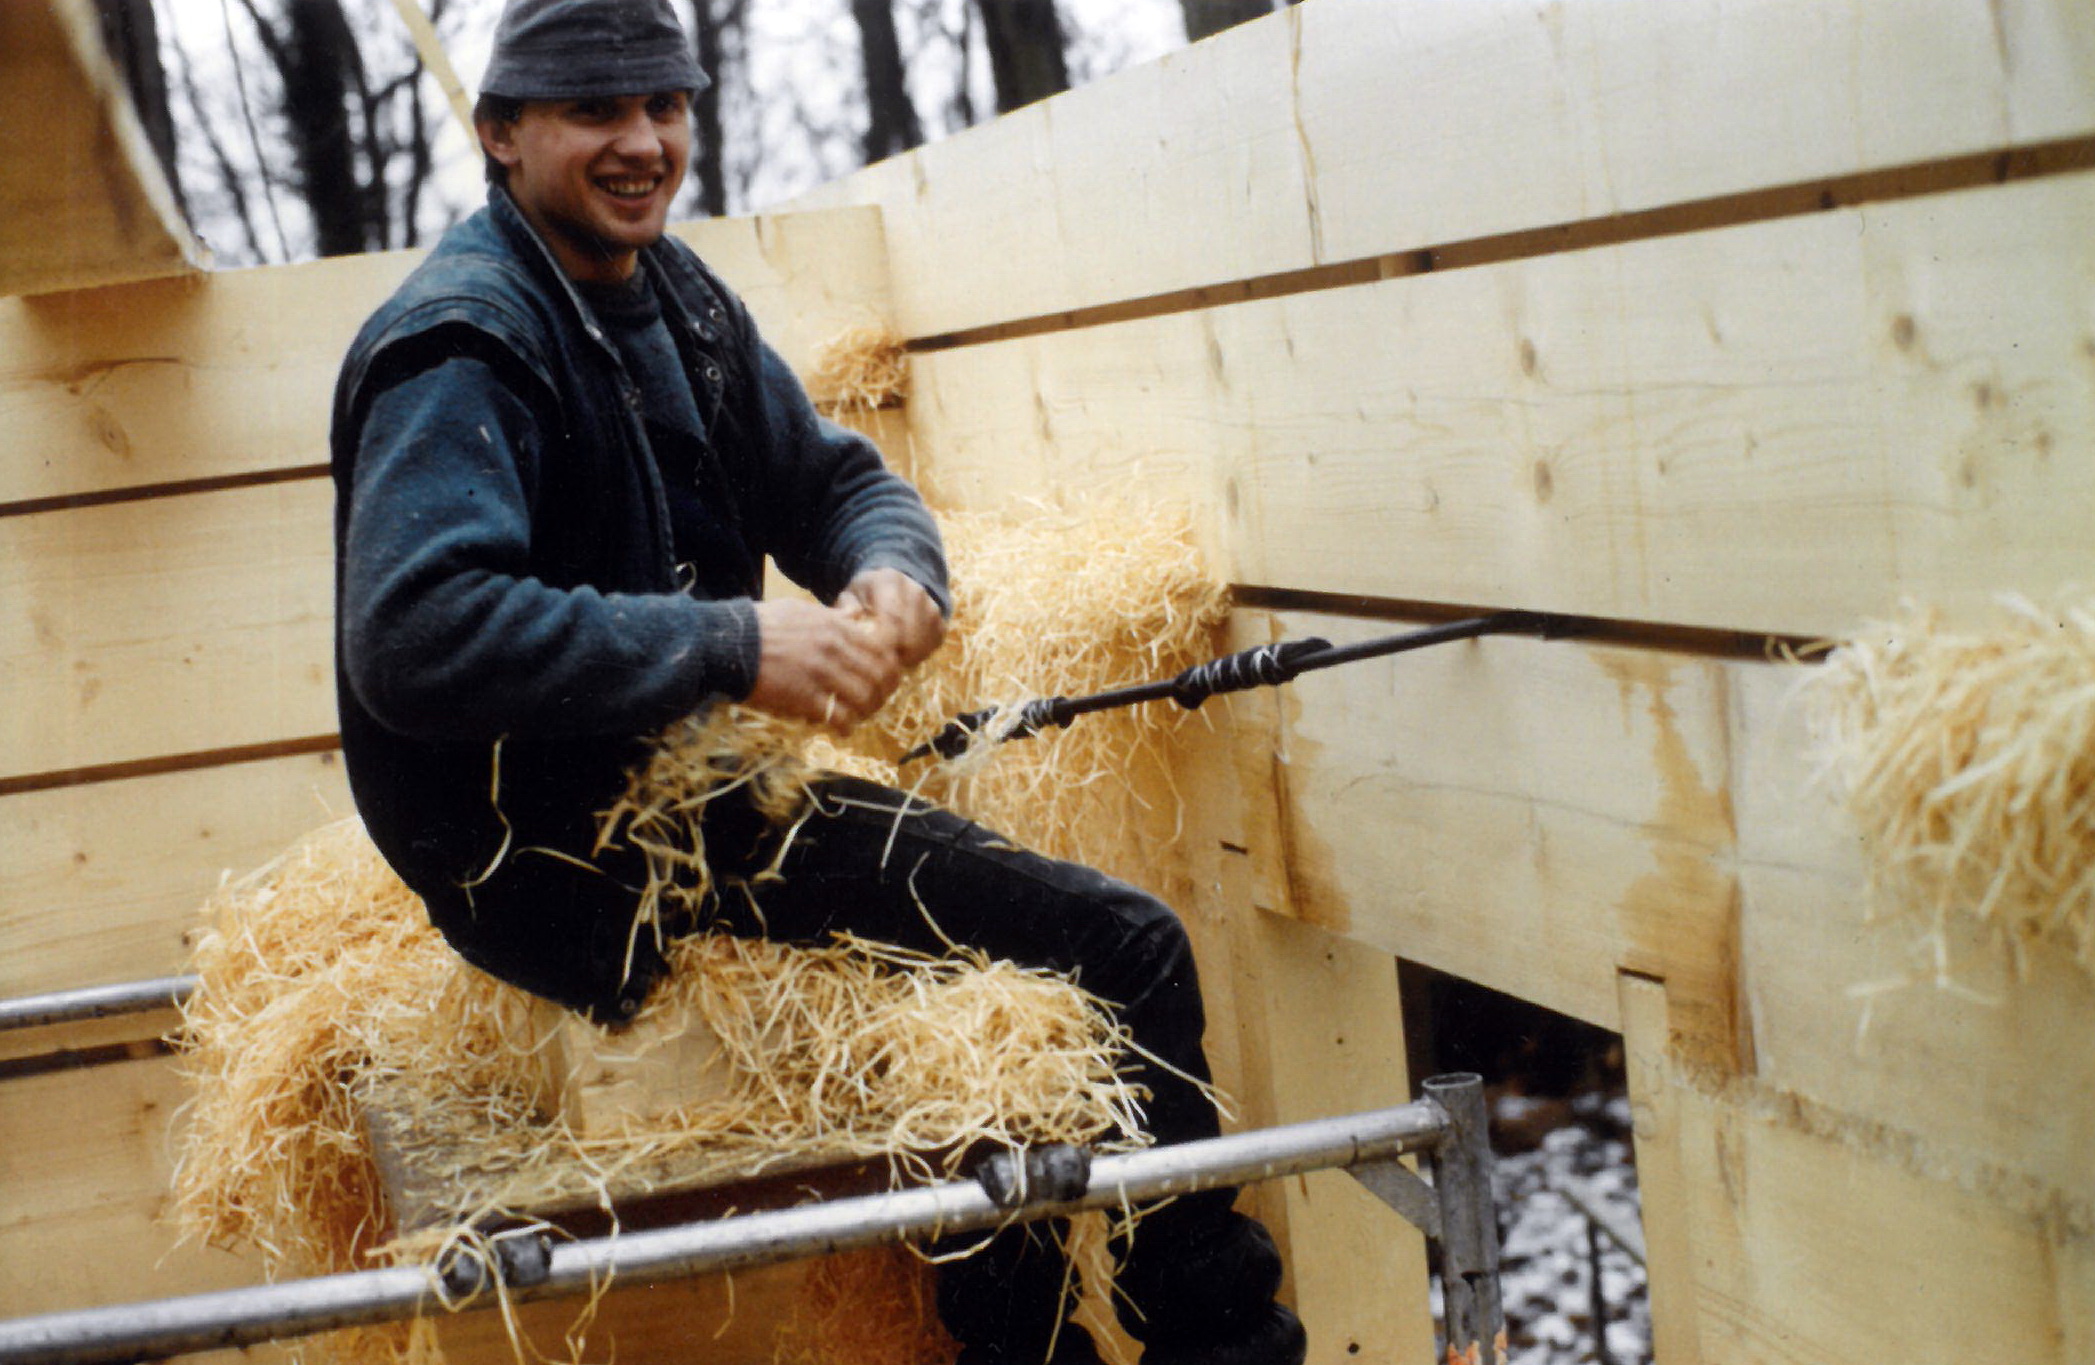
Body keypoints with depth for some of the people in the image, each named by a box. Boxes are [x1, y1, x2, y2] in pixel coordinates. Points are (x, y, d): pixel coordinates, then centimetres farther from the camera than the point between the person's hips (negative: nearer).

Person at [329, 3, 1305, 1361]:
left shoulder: (675, 298, 12)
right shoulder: (459, 341, -16)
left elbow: (836, 479, 15)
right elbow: (415, 637, -30)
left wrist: (895, 569, -11)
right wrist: (734, 647, -31)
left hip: (686, 793, 10)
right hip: (558, 871, -10)